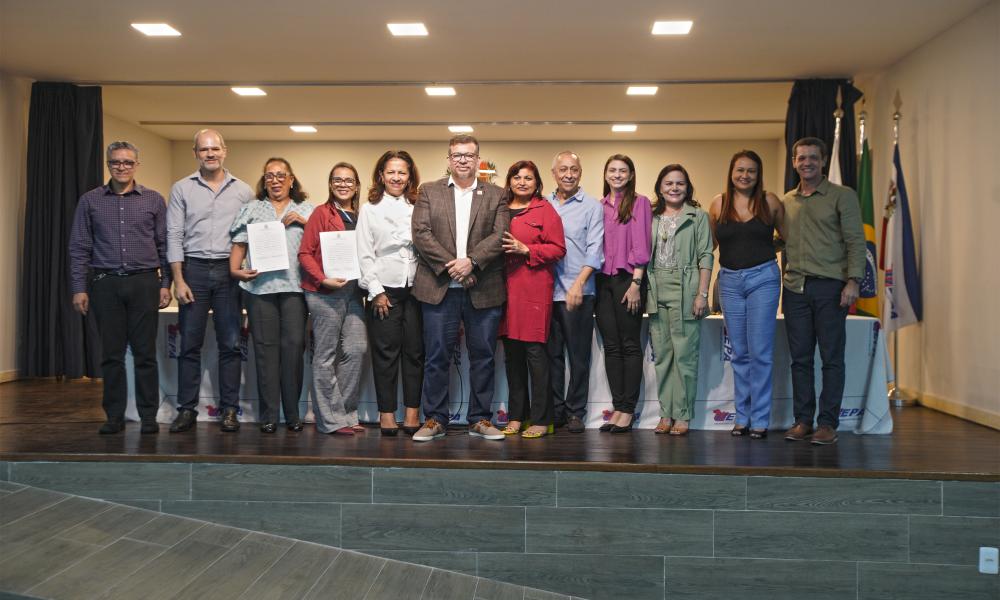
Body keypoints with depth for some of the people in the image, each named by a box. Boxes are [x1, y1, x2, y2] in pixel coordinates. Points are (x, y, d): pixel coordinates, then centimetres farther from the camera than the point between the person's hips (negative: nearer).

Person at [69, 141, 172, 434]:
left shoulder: (153, 200, 7)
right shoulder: (90, 201, 9)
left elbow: (164, 245, 7)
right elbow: (79, 248, 7)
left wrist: (165, 283, 0)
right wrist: (79, 288, 0)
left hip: (144, 283, -1)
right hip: (105, 284, 1)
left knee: (145, 353, 1)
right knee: (111, 354, 5)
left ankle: (148, 416, 8)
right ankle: (114, 416, 13)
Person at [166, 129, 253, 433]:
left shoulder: (243, 191, 8)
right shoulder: (182, 189, 6)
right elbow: (174, 236, 2)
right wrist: (178, 280, -5)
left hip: (230, 271, 1)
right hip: (194, 269, 0)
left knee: (230, 344, 3)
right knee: (190, 344, 1)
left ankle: (230, 410, 10)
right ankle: (186, 409, 9)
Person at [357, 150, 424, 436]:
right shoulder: (369, 209, 7)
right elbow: (364, 254, 1)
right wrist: (376, 291, -6)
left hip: (415, 287, 2)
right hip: (384, 289, -2)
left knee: (414, 350, 2)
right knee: (385, 352, 0)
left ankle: (412, 413, 8)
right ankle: (387, 413, 6)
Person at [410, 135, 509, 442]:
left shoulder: (496, 195, 10)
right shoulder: (429, 192, 10)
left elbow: (500, 235, -2)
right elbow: (421, 233, -1)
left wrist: (471, 261, -16)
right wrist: (449, 264, -12)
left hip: (483, 289, 1)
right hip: (439, 287, 0)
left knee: (483, 356, 6)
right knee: (436, 356, 2)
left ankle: (480, 419, 16)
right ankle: (434, 420, 11)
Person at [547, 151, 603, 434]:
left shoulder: (592, 206, 1)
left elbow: (594, 250, -5)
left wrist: (578, 284, -14)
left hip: (577, 292, -3)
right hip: (547, 290, 3)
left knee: (578, 355, 2)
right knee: (552, 353, 8)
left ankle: (575, 412, 12)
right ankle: (555, 410, 17)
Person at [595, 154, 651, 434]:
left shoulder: (639, 202, 2)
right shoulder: (599, 206, 15)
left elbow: (641, 245, -5)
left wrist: (636, 283, -12)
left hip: (627, 278, -5)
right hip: (602, 279, 5)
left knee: (630, 345, -1)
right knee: (611, 346, 6)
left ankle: (628, 410, 2)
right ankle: (618, 407, 11)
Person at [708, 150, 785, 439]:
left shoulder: (770, 201, 2)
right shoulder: (718, 203, 6)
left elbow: (789, 237, 9)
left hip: (763, 278, -2)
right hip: (729, 281, 2)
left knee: (760, 352, -3)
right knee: (739, 353, 8)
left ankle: (759, 419, 5)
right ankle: (742, 416, 17)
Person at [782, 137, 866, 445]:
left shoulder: (843, 196, 2)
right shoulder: (786, 201, 15)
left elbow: (856, 241, -3)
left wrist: (853, 280, -14)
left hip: (830, 287, -4)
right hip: (795, 288, 4)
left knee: (831, 358, 0)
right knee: (800, 358, 6)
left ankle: (828, 423, 6)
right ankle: (803, 420, 14)